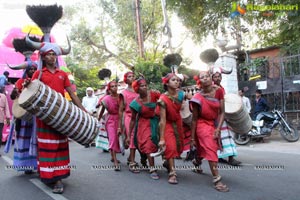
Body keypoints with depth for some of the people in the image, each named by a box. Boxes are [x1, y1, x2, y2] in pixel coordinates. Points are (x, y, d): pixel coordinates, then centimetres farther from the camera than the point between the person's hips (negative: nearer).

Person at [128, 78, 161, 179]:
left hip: (155, 121, 1)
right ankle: (152, 169, 1)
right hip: (144, 123, -1)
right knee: (148, 144, -6)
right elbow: (133, 119, -7)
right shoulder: (136, 103, -15)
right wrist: (129, 135, -4)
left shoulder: (153, 94, -15)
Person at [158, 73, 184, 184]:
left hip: (178, 122, 5)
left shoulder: (181, 94, -12)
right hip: (167, 124, -5)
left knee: (179, 146, 12)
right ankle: (172, 173, -3)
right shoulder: (163, 99, -24)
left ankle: (168, 162, 39)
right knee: (170, 146, -14)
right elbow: (163, 120, -25)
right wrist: (162, 138, -24)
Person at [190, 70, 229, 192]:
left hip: (214, 124, 4)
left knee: (205, 149, 19)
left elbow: (222, 112, -7)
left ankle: (197, 164, 49)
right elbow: (194, 118, -12)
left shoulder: (219, 91, -10)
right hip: (203, 124, -4)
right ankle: (217, 180, -16)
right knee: (211, 149, -18)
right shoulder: (198, 97, -16)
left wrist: (218, 129, -17)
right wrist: (192, 138, -9)